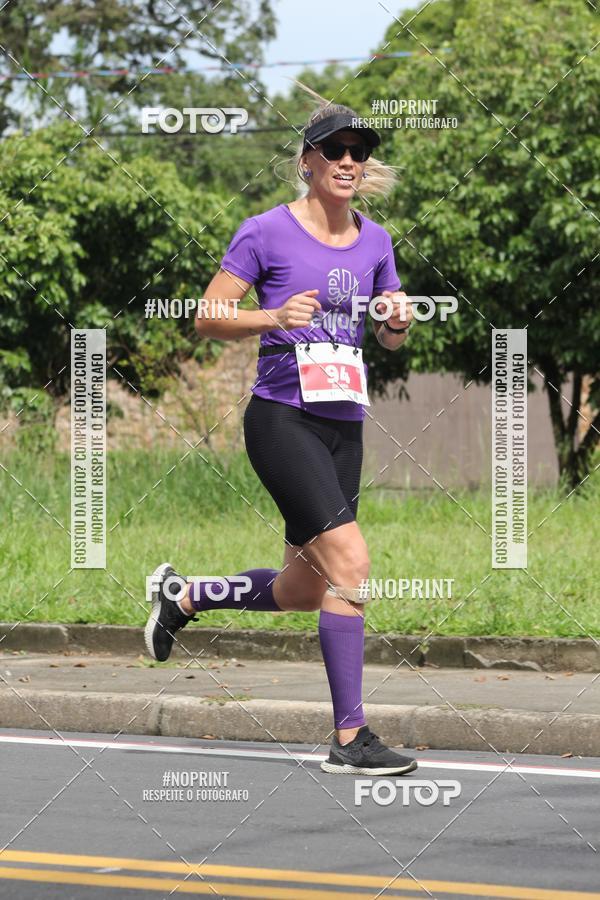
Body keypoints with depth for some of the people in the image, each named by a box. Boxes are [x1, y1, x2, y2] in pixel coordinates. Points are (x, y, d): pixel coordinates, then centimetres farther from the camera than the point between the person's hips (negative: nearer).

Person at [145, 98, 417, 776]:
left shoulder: (373, 241, 11)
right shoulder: (267, 233, -5)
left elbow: (389, 337, 21)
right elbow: (206, 318, -4)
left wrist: (397, 321, -2)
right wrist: (274, 317, -21)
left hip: (344, 427, 7)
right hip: (282, 420, -7)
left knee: (298, 593, 10)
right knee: (350, 563, -21)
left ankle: (181, 597, 37)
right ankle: (349, 738, -18)